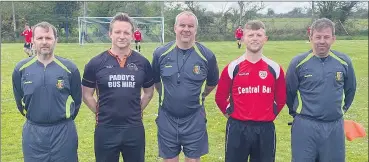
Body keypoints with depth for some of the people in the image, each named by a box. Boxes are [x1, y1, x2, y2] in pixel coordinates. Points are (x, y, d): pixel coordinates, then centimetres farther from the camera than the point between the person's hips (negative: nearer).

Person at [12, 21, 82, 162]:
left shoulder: (69, 68, -5)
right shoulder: (21, 68, -2)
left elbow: (77, 99, 5)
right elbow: (19, 100, 11)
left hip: (64, 132, -1)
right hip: (32, 133, 1)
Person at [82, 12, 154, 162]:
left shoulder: (142, 62, 0)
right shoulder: (96, 63, -4)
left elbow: (149, 92, 14)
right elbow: (87, 95, 6)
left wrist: (136, 111, 8)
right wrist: (101, 113, 3)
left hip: (134, 129, 1)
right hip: (106, 130, -1)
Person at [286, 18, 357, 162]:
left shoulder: (344, 61, 0)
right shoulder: (298, 62, -7)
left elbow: (350, 90, 16)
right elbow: (289, 92, 5)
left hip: (335, 127, 3)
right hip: (305, 127, -2)